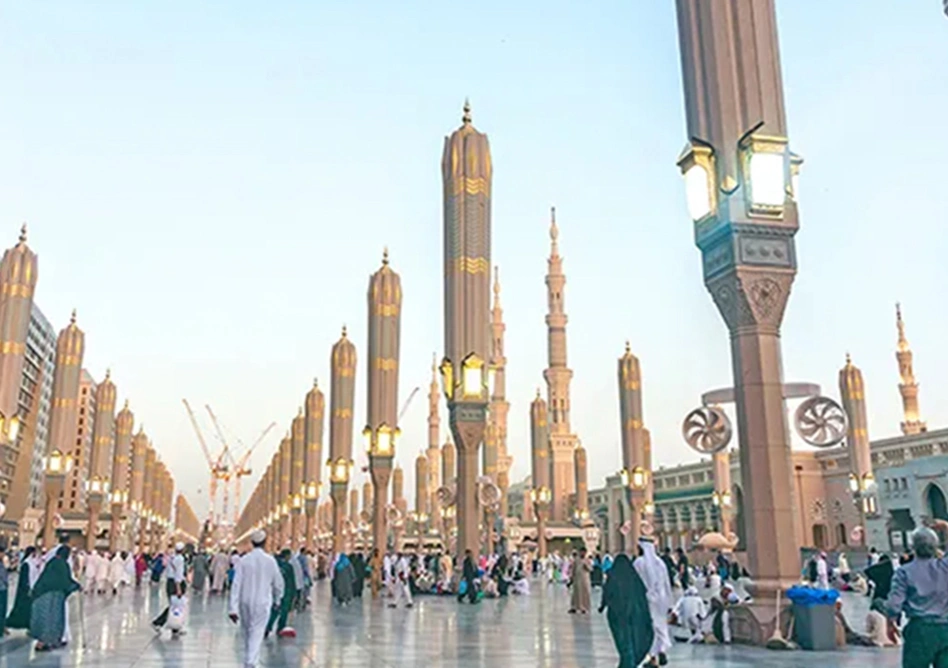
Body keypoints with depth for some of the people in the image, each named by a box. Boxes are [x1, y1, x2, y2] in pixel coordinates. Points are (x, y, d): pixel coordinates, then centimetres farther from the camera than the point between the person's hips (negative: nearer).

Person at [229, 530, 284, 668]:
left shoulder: (244, 560, -7)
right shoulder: (270, 561, -8)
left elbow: (236, 585, -10)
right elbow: (278, 583, 2)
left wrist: (232, 608, -8)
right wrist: (277, 599, 21)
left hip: (245, 602, 2)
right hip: (262, 603, -2)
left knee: (247, 633, 20)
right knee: (256, 635, -1)